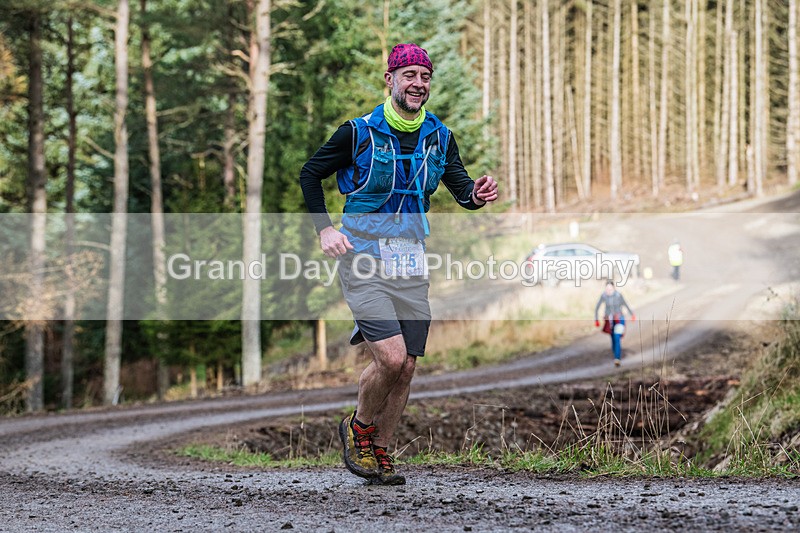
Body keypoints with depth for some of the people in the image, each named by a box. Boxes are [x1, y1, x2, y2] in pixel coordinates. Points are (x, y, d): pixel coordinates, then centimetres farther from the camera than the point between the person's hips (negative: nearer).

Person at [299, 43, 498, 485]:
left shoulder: (439, 137, 7)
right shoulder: (359, 132, -6)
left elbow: (461, 189, 6)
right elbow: (310, 173, 4)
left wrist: (477, 194, -18)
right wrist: (324, 229, -7)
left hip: (411, 263, 5)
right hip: (363, 258, -5)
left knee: (405, 367, 4)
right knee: (391, 358, -17)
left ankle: (379, 453, 21)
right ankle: (359, 428, 10)